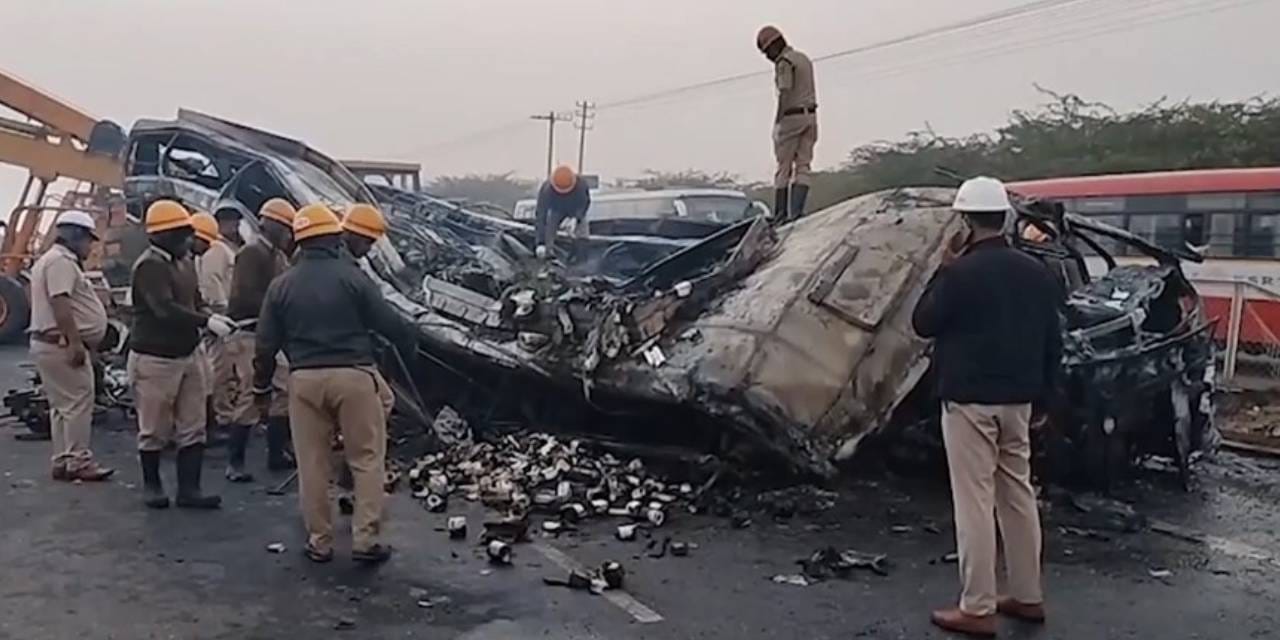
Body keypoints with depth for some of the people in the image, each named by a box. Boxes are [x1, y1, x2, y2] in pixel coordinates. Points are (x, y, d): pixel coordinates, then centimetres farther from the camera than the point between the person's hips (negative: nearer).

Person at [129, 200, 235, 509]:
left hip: (187, 355, 8)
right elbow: (165, 309, -28)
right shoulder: (149, 266, -16)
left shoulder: (183, 262, 11)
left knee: (193, 429, 6)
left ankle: (189, 489, 11)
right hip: (154, 359, -8)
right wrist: (207, 321, -34)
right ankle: (151, 485, 22)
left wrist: (213, 318, -6)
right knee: (154, 430, 6)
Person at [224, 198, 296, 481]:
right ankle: (235, 462, -3)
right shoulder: (251, 253, -11)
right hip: (250, 334, -10)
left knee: (281, 393, 12)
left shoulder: (278, 255, 17)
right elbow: (247, 297, -20)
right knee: (251, 398, -10)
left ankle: (276, 454, 21)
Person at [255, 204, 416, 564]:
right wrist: (408, 345, 18)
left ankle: (319, 541, 17)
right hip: (353, 375, -3)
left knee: (312, 463, 11)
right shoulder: (351, 277, -5)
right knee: (367, 459, 5)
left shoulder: (282, 286, 5)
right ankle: (365, 539, 4)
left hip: (304, 379, 3)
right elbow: (389, 323, -2)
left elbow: (266, 344, 7)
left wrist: (262, 385, 20)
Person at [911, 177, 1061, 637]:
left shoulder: (961, 272, -16)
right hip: (1017, 400, 7)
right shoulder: (1036, 272, 7)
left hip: (970, 401, -7)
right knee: (1018, 496, 16)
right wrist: (1041, 390, 21)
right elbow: (1053, 342, 12)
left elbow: (923, 323, -4)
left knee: (975, 502, -3)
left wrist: (944, 270, 1)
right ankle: (1027, 596, 26)